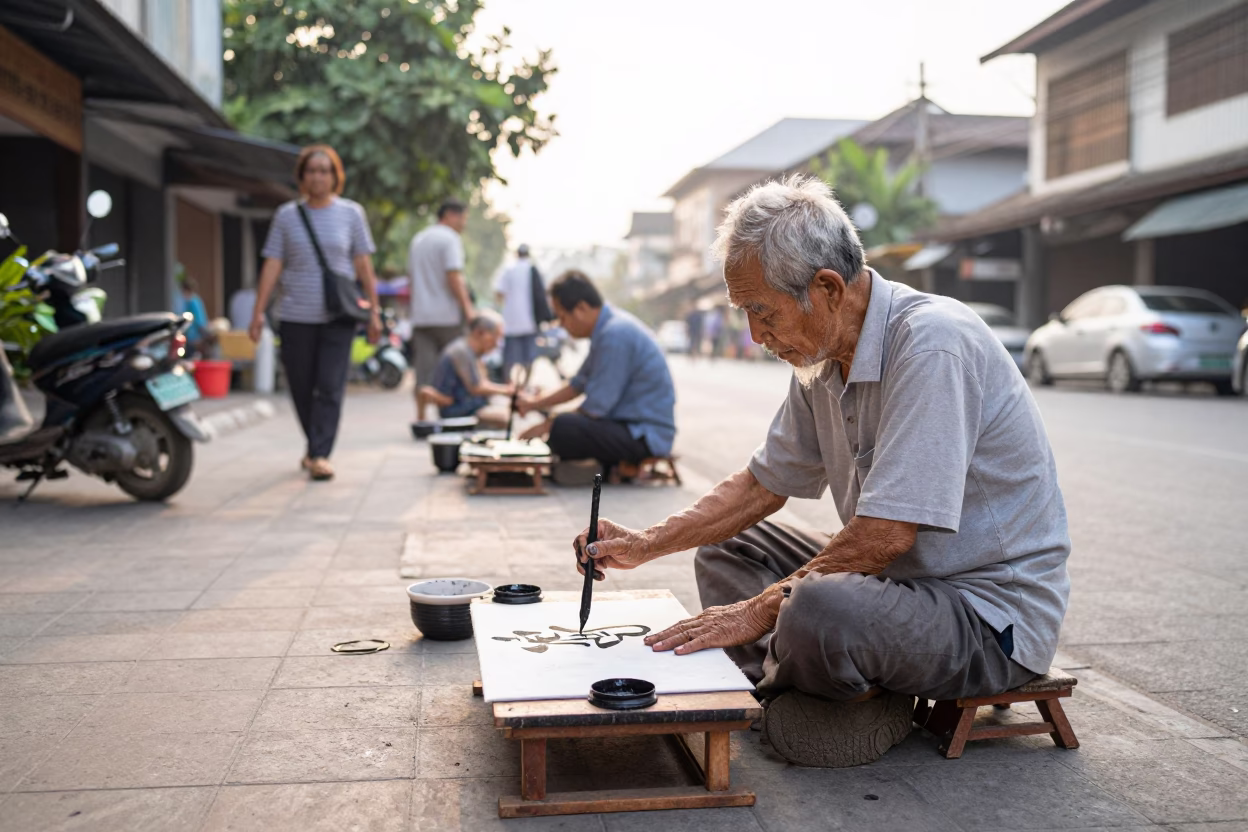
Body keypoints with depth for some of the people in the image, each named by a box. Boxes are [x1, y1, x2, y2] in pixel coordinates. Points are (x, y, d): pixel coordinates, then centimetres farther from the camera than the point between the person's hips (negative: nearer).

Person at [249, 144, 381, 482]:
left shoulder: (351, 213, 6)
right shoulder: (287, 215, 7)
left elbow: (363, 265, 6)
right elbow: (272, 265, 5)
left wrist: (374, 312, 4)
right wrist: (259, 311, -1)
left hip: (338, 315, -1)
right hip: (296, 316, 1)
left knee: (330, 387, -9)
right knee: (301, 388, 7)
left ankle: (320, 455, -6)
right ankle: (315, 447, 27)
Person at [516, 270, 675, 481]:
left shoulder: (615, 334, -22)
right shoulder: (607, 326, 11)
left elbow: (596, 407, -20)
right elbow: (580, 384, 24)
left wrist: (548, 426, -8)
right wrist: (536, 404, 21)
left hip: (645, 435, -11)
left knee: (563, 428, -29)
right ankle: (621, 463, 6)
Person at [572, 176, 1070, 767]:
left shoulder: (931, 344, -24)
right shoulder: (823, 361, 4)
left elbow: (887, 533, -29)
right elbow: (763, 486, 14)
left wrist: (759, 611, -21)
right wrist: (647, 545, 4)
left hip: (992, 614, -9)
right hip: (900, 581, 9)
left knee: (819, 610, -35)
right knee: (725, 550, 12)